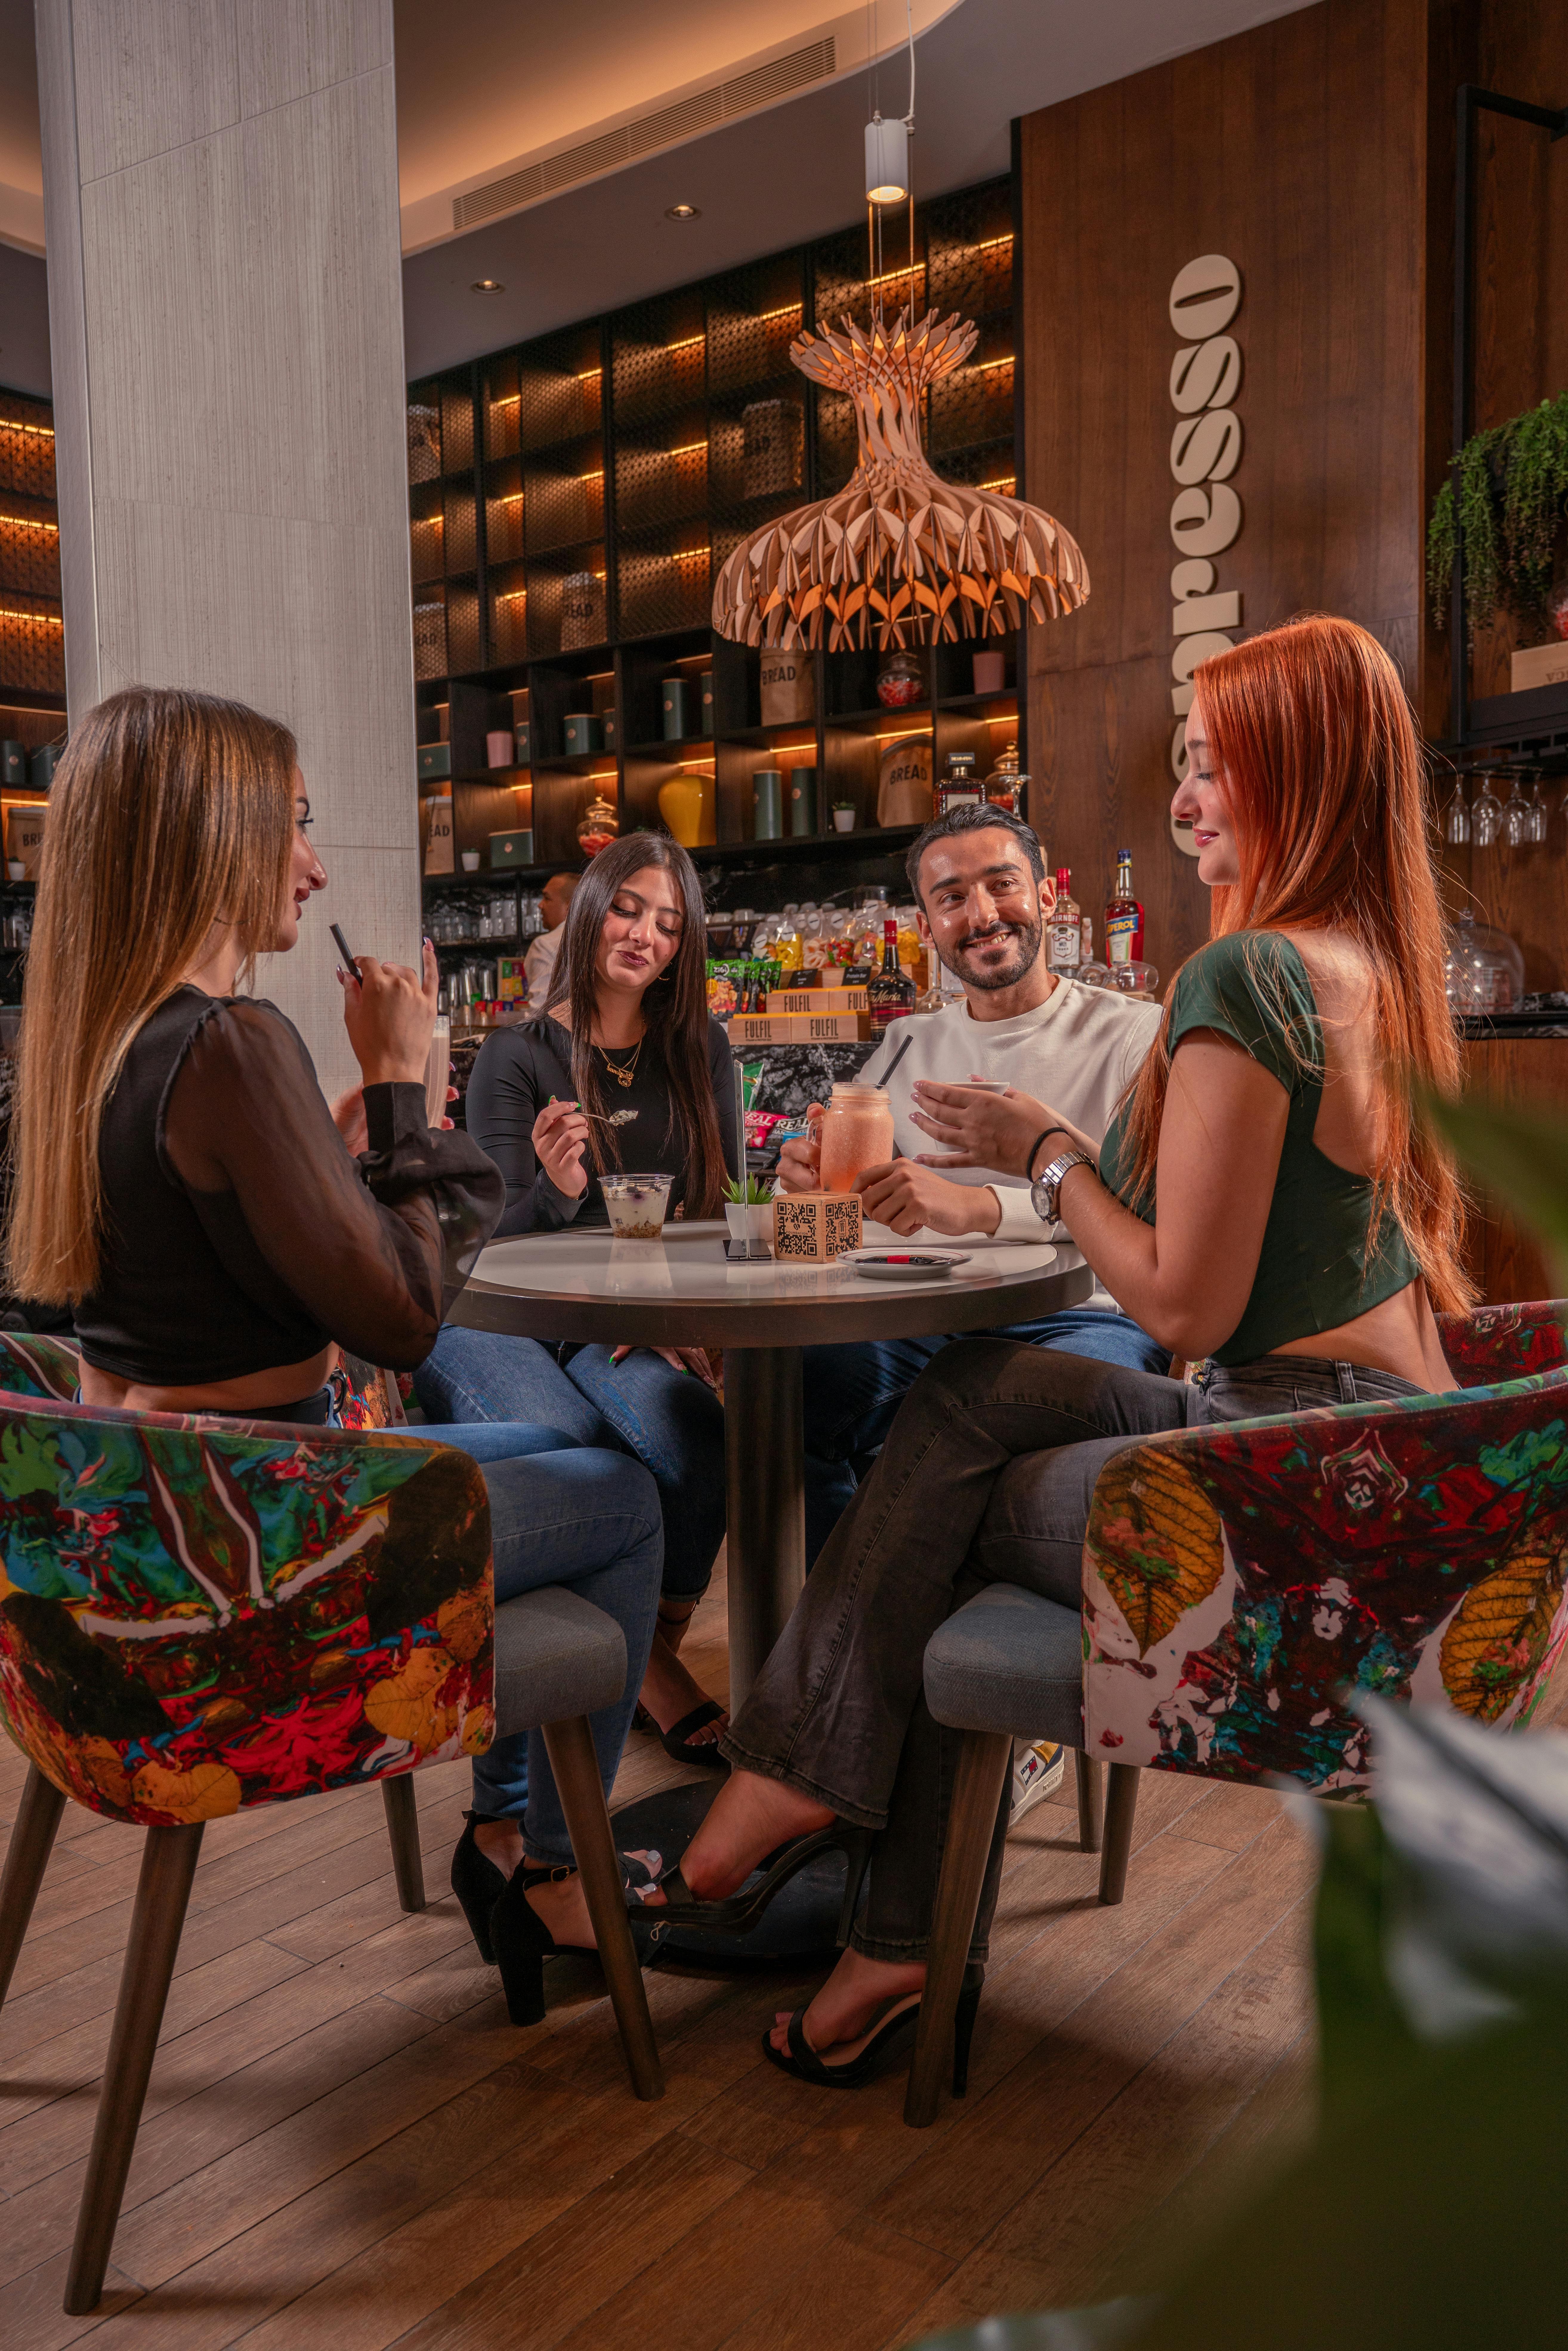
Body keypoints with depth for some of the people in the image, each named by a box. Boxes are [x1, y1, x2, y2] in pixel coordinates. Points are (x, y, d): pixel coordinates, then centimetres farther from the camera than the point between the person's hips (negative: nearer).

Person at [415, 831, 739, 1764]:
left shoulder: (701, 1050, 14)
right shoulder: (517, 1056, 2)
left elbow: (720, 1211, 11)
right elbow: (499, 1246, -4)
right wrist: (554, 1189, -27)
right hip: (504, 1326, -2)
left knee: (696, 1428, -30)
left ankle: (659, 1652, -5)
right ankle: (650, 1680, -7)